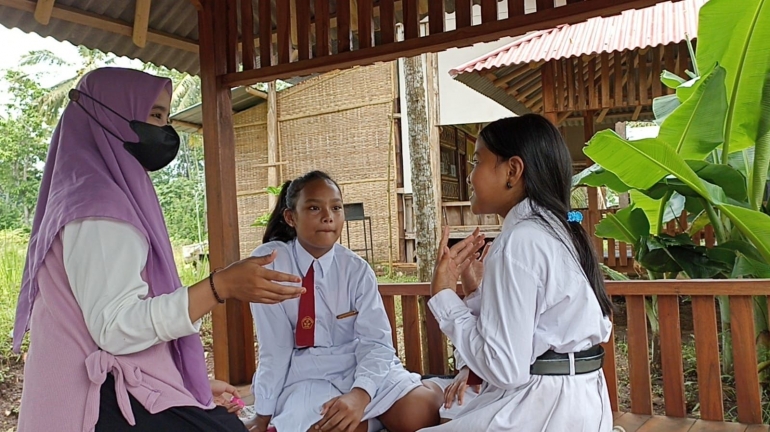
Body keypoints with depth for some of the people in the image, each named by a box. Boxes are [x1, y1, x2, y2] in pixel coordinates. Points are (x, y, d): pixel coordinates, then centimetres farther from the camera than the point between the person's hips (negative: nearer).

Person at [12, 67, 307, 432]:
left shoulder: (101, 196, 16)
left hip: (113, 394, 9)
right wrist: (222, 286, -28)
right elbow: (117, 327, -24)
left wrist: (193, 383, 18)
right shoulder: (100, 207, -14)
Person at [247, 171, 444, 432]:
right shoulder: (269, 261, -8)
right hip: (305, 375, -1)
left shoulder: (357, 269, -3)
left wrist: (360, 394, -30)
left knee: (421, 410, -24)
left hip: (360, 367, 2)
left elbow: (376, 342, -12)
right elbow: (275, 347, -8)